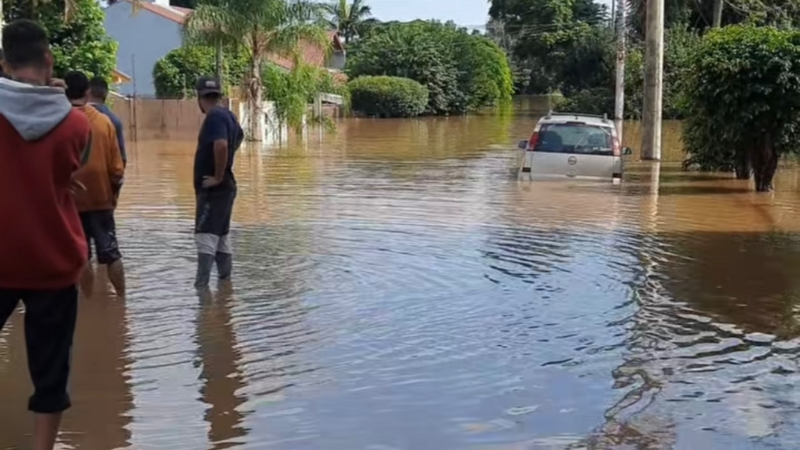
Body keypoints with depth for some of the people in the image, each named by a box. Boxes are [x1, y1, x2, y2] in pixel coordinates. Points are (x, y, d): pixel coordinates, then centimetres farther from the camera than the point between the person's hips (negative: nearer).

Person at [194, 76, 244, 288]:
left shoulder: (214, 117, -17)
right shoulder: (227, 115, 12)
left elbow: (221, 145, -33)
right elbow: (239, 137, 32)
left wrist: (218, 177, -23)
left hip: (213, 188, -10)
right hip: (225, 186, 10)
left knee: (205, 235, -11)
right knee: (221, 234, 16)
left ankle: (202, 284, -14)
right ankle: (225, 277, 22)